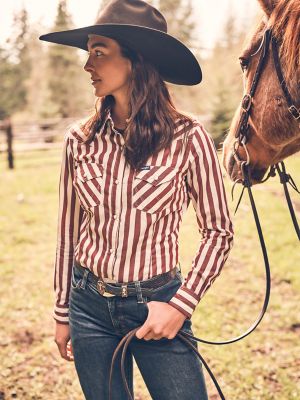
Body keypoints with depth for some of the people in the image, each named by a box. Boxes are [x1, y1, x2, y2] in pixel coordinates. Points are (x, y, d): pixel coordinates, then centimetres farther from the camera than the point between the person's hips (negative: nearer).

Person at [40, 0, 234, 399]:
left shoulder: (187, 138, -12)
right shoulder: (80, 140, -3)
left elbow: (218, 231, -5)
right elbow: (68, 233, 6)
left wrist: (181, 305, -13)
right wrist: (62, 313, 11)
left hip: (157, 305, -3)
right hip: (90, 305, 3)